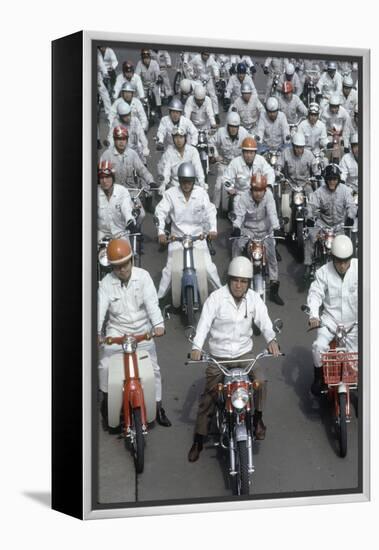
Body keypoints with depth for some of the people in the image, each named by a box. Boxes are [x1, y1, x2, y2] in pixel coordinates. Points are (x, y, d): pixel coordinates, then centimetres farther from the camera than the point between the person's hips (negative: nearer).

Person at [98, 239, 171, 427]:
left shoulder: (143, 276, -9)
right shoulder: (106, 283, -8)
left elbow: (151, 302, -19)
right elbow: (100, 309, -16)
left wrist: (158, 324, -35)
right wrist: (96, 332, -32)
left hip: (142, 331, 0)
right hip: (117, 331, 0)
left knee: (153, 368, -3)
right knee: (105, 365, -14)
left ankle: (158, 407, 11)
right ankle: (106, 398, 11)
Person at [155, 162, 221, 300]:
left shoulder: (201, 193, -4)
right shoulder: (170, 194, -9)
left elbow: (210, 211, -4)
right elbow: (161, 212, -12)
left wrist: (212, 229, -21)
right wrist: (161, 232, -27)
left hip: (198, 236, 1)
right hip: (177, 237, -1)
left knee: (209, 267, 1)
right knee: (170, 269, -2)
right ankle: (158, 297, 8)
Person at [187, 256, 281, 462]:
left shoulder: (254, 298, -2)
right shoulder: (216, 298, -11)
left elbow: (264, 321, -12)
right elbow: (204, 323, -18)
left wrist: (271, 339, -32)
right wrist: (196, 347, -34)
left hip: (244, 352, 2)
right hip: (218, 355, -2)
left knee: (260, 381, -23)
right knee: (208, 396, 1)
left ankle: (258, 418, 2)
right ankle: (198, 440, 12)